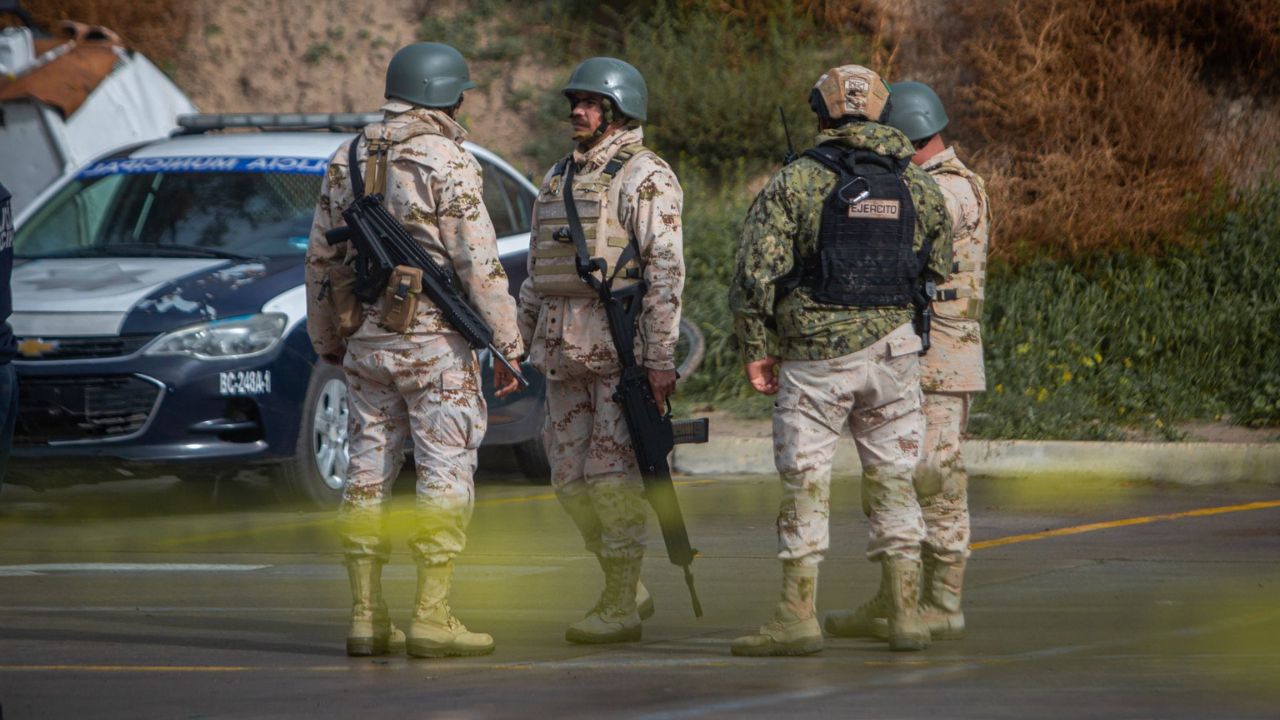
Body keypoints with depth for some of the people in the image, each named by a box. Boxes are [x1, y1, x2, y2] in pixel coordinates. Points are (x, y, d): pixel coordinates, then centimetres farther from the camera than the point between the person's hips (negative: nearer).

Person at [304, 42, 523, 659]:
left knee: (369, 472, 9)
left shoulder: (347, 160, 9)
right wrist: (507, 346, -9)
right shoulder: (446, 162, -11)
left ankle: (366, 618, 9)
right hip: (435, 342, -6)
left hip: (366, 343, 6)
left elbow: (322, 258, 14)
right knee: (445, 475, -3)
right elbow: (479, 263, -14)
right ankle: (432, 619, -8)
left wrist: (327, 343, 22)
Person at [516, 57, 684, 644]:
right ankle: (628, 588, 19)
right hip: (563, 351, 8)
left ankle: (620, 608, -4)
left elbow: (667, 270, -13)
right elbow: (536, 271, 23)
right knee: (571, 477, 7)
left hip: (620, 346, -8)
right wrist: (525, 344, 18)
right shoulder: (559, 178, 18)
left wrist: (661, 358, -18)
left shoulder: (645, 178, -6)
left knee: (612, 474, -8)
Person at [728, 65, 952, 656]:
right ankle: (905, 616, 8)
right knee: (893, 481, 10)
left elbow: (756, 273, -8)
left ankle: (798, 618, -2)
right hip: (893, 353, 3)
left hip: (815, 356, -3)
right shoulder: (919, 187, 7)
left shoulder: (795, 182, -5)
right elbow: (938, 273, 14)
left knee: (805, 485, 0)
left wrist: (756, 350, 1)